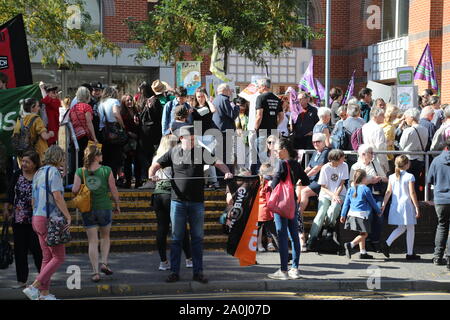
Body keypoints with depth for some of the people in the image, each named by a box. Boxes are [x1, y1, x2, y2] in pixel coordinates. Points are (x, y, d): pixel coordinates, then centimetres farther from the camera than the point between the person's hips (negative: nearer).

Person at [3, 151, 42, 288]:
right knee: (20, 250, 6)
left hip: (35, 219, -4)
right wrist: (6, 208, -1)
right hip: (18, 219, 4)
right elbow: (10, 193, 7)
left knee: (36, 248, -4)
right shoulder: (17, 175, 6)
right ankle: (21, 280, 12)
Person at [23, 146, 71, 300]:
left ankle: (44, 293, 10)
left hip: (38, 218, 9)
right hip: (50, 220, -9)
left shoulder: (38, 173, 15)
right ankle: (33, 287, -10)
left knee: (47, 258, 11)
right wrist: (68, 216, -16)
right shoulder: (53, 171, -12)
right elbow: (57, 196, -22)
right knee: (59, 257, -3)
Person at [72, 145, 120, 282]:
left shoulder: (80, 172, -4)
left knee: (93, 241, 7)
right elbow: (114, 191, -3)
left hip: (87, 210, 1)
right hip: (104, 208, -1)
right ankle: (104, 263, 9)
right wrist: (117, 205, 11)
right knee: (105, 236, 22)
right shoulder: (106, 170, -6)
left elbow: (75, 190, -12)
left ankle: (95, 272, 3)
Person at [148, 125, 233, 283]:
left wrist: (227, 172, -18)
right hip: (178, 201, -1)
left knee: (197, 238, 6)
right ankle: (174, 272, 9)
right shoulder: (173, 152, 4)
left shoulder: (201, 152, 6)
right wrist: (152, 174, -16)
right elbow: (156, 165, 6)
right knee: (176, 238, 3)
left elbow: (218, 163, 2)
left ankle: (198, 272, 13)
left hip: (197, 201, 1)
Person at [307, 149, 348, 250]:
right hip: (325, 194, -1)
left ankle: (329, 226, -2)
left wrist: (336, 195, -15)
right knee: (321, 213, -23)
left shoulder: (344, 166, -2)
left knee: (333, 210, -32)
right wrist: (332, 195, -19)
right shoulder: (325, 168, -7)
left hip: (339, 194, 1)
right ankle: (311, 239, -23)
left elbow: (342, 183, -1)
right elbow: (323, 187, -3)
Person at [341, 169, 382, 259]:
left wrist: (343, 215, 15)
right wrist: (379, 212, 16)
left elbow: (346, 203, 10)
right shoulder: (365, 189, -7)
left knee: (362, 234, 17)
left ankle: (363, 252, 19)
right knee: (364, 234, -4)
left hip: (352, 214, 7)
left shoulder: (351, 189, 9)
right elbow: (372, 202, 1)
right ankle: (350, 244, -23)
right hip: (362, 214, -7)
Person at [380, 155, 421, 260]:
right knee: (410, 229, 7)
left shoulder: (392, 177, 4)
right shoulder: (409, 177, -10)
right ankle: (410, 254, 11)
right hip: (407, 205, -5)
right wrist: (417, 207, -7)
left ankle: (387, 243, 0)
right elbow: (412, 193, -12)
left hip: (395, 206, 6)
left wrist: (383, 205, 10)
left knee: (401, 228, 19)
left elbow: (388, 192, 4)